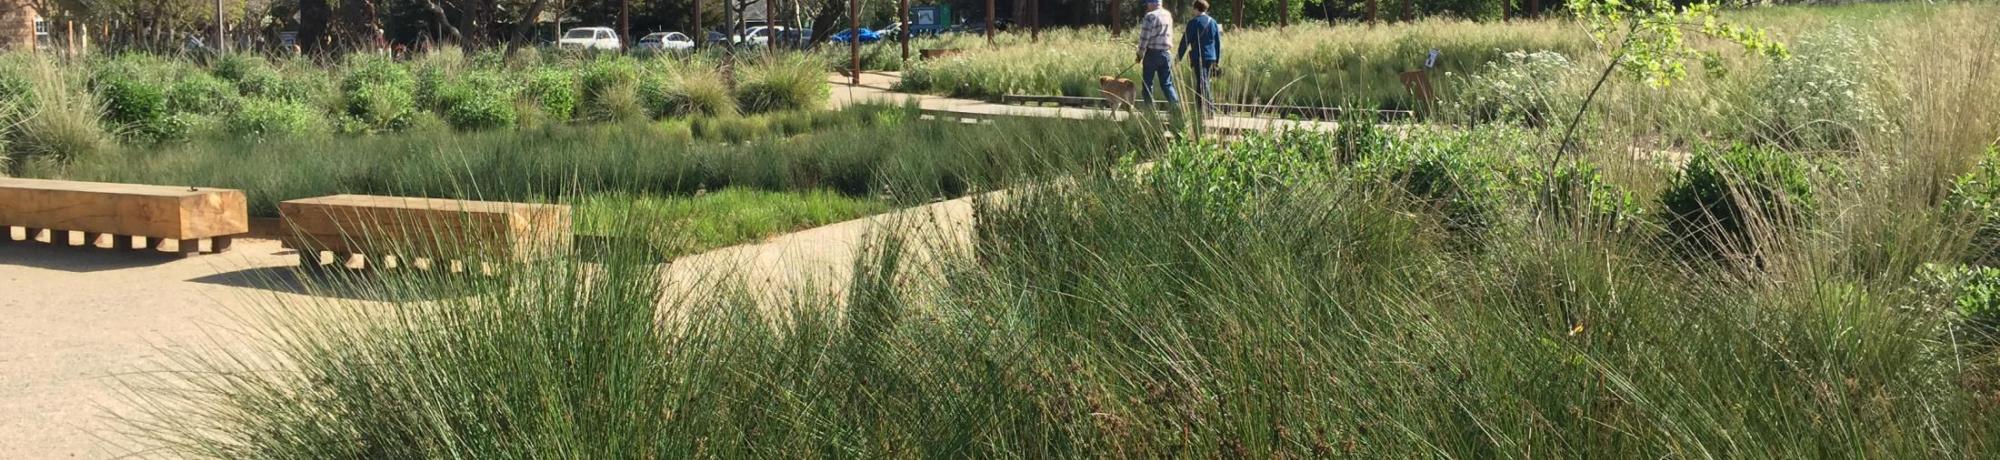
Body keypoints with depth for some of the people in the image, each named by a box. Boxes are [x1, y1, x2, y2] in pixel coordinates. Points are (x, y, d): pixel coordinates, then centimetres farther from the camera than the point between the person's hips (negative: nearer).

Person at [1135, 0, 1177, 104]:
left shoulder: (1150, 16, -12)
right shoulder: (1168, 15, 8)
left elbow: (1144, 37, -12)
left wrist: (1140, 54, -1)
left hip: (1152, 53, -6)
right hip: (1166, 53, 6)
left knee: (1147, 83, 6)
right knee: (1167, 84, 8)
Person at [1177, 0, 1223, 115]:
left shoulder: (1193, 22, -8)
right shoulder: (1213, 22, 10)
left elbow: (1186, 40, -6)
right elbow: (1218, 41, 14)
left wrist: (1179, 55, 3)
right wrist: (1217, 59, 20)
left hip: (1199, 57, -6)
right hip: (1211, 57, 6)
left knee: (1202, 84, -6)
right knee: (1202, 83, 15)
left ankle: (1210, 108, -14)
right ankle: (1201, 108, 17)